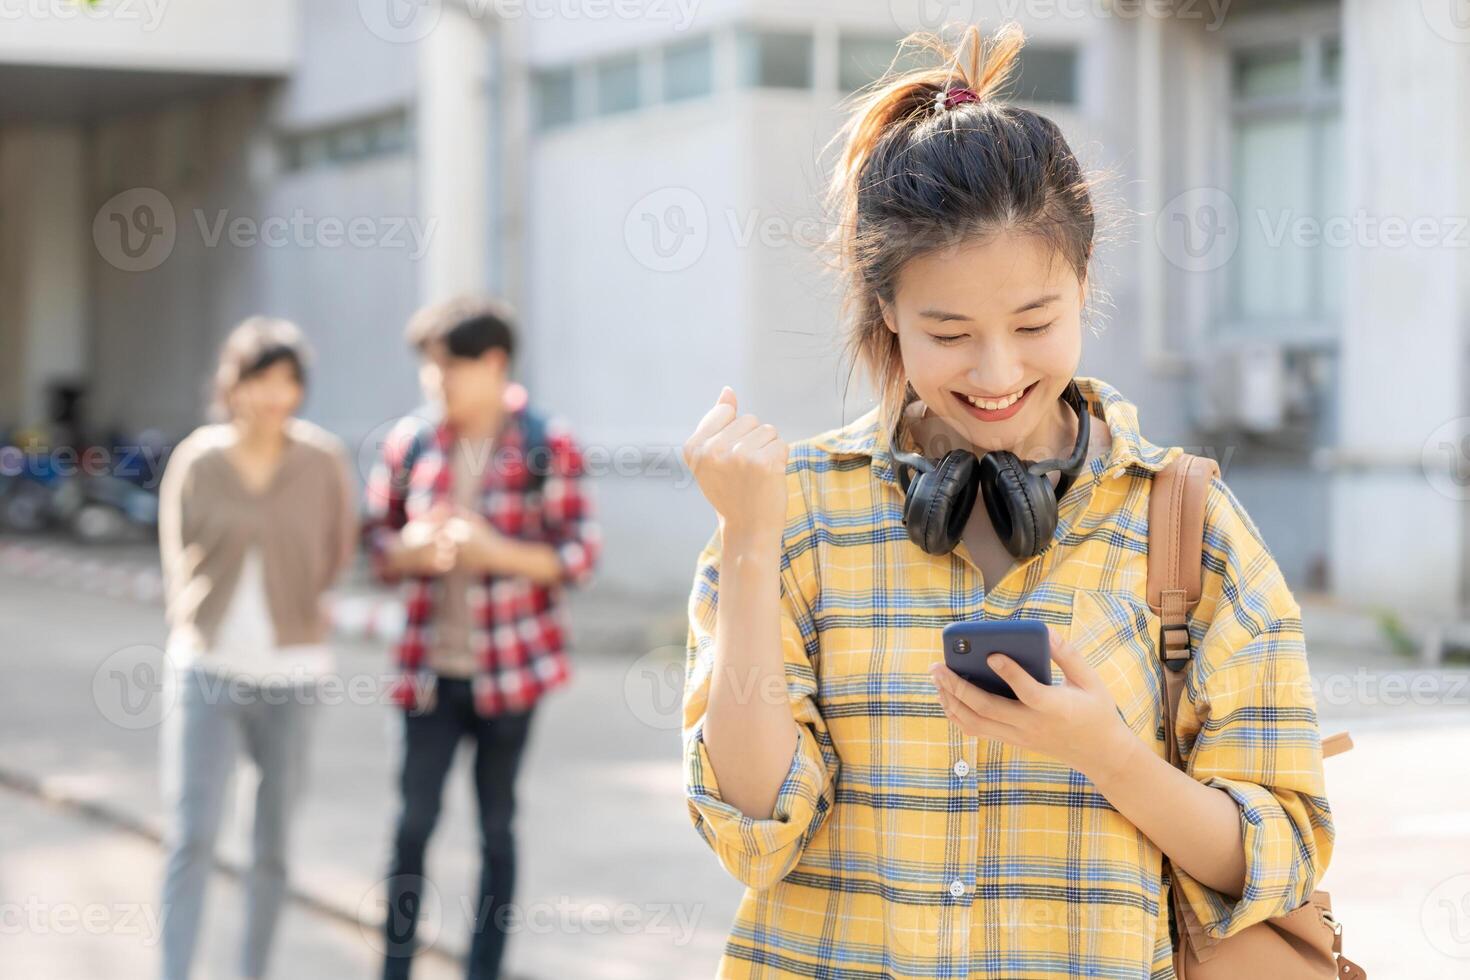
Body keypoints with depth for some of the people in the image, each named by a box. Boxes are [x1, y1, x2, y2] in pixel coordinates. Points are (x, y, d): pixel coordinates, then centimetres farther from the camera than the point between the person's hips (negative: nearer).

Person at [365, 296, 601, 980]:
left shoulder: (546, 447, -6)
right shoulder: (410, 443, 2)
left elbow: (580, 554, -6)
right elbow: (377, 542, 10)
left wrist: (495, 551, -20)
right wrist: (411, 551, -13)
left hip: (509, 667, -2)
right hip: (430, 666, 2)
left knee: (496, 827, 8)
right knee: (414, 820, 0)